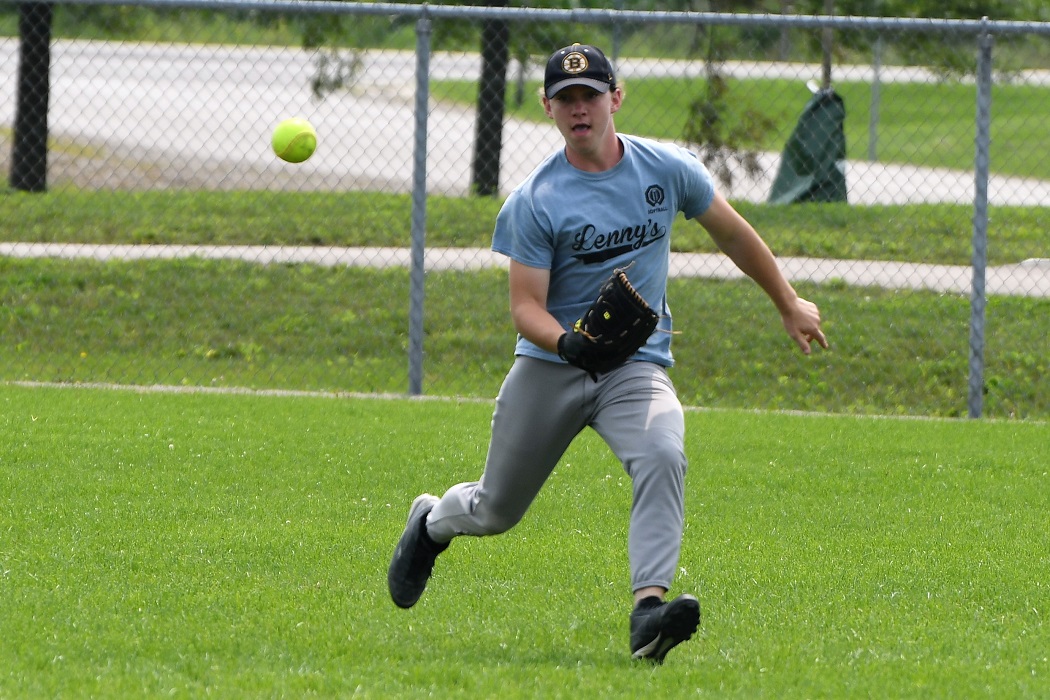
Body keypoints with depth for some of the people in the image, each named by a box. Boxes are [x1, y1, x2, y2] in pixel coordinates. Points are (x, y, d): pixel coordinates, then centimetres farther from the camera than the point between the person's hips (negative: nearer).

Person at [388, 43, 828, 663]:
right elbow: (526, 305, -12)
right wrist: (569, 341, -34)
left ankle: (650, 608, -41)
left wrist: (789, 304, 22)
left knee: (663, 457, -32)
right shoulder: (535, 202, -10)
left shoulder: (668, 169, -2)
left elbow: (733, 234, 14)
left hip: (637, 366, 1)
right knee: (495, 511, 10)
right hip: (550, 363, -1)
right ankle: (433, 521, 46)